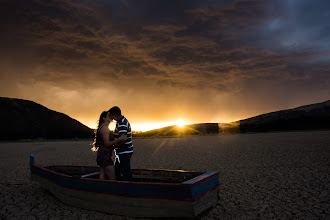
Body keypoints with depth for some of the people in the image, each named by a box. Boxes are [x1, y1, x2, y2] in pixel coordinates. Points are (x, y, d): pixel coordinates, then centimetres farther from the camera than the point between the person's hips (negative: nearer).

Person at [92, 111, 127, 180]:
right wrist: (119, 139, -29)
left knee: (103, 178, 12)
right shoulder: (105, 128, -14)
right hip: (105, 156, -10)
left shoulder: (102, 127, 17)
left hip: (101, 155, 10)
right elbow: (107, 144, -22)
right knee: (112, 179, -7)